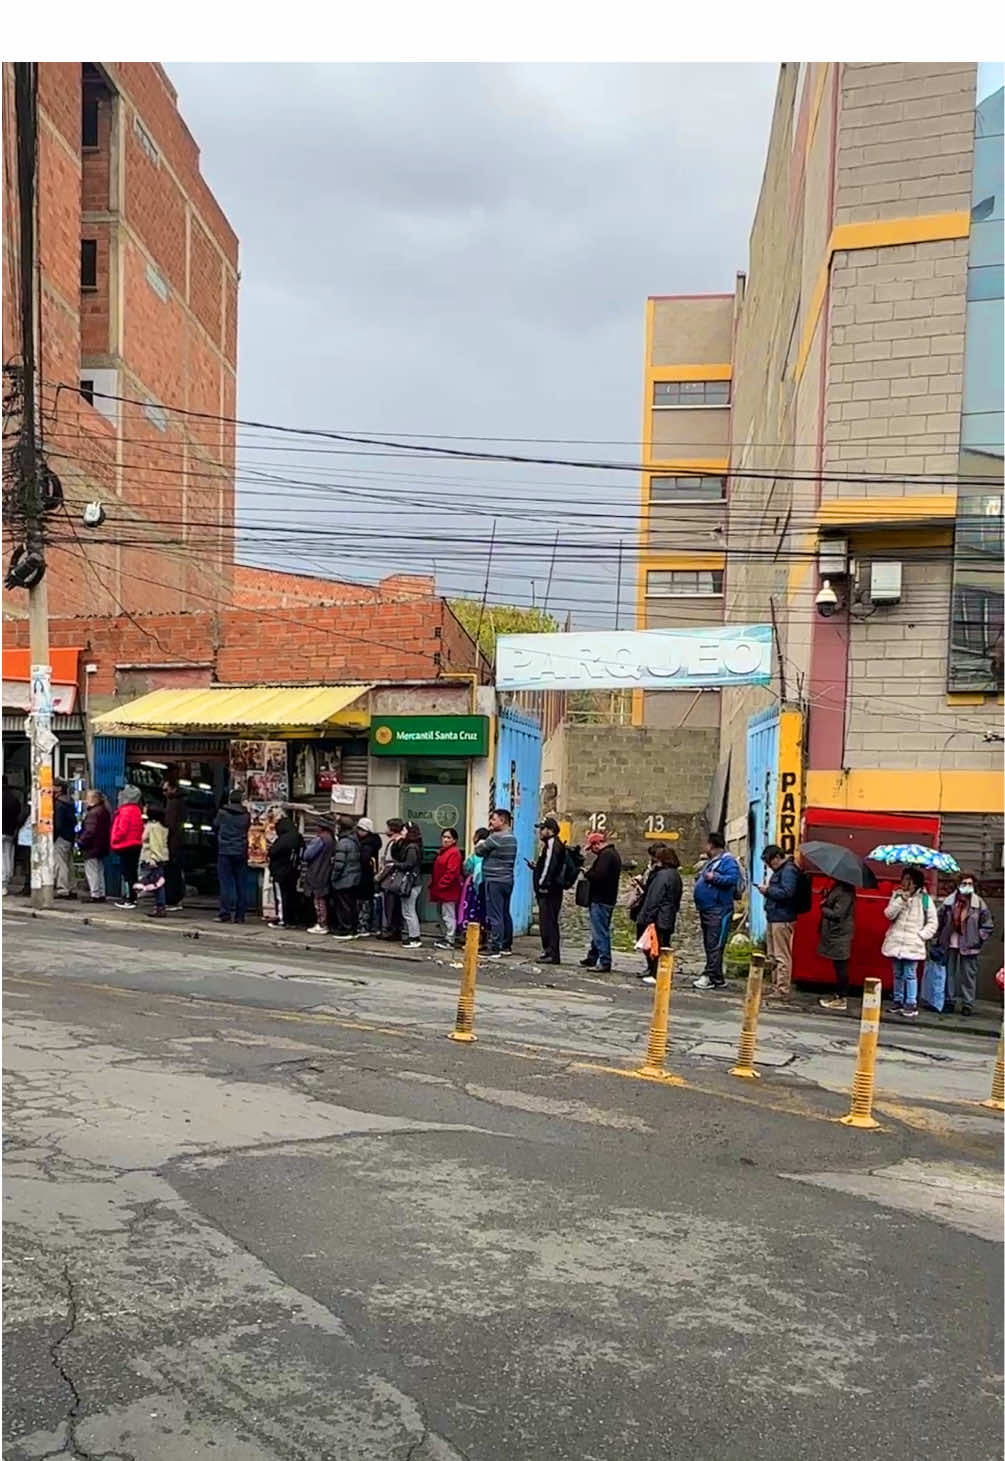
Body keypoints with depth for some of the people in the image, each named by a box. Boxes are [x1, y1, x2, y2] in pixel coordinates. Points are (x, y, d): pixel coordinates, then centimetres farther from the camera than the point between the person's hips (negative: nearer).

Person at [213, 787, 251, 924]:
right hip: (241, 852, 2)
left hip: (225, 852, -1)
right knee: (241, 884, 5)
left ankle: (225, 913, -3)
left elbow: (215, 826, 12)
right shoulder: (246, 815, 1)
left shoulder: (222, 813, -2)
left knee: (226, 883, 1)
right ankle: (240, 915, 6)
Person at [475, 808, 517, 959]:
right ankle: (506, 947, 21)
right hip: (508, 880, 9)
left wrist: (480, 843, 12)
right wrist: (490, 832, 8)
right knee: (505, 914, 14)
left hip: (494, 880, -9)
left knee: (494, 916, -7)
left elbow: (479, 850, -8)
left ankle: (494, 949, -7)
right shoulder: (512, 838, 13)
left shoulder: (496, 837, -16)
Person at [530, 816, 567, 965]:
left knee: (549, 923, -9)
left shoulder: (553, 845, -14)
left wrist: (542, 883, -17)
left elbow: (550, 867, -21)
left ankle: (553, 954, -8)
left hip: (549, 890, -11)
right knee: (546, 923, 13)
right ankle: (548, 951, 18)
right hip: (547, 891, 11)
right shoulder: (549, 844, 19)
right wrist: (535, 867, 15)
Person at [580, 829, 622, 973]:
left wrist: (587, 873, -9)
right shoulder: (613, 853, 17)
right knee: (598, 930, 18)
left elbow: (598, 875, -27)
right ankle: (592, 958, 27)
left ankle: (605, 963, -6)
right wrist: (590, 872, 6)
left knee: (600, 931, -7)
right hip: (608, 898, 11)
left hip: (600, 900, -11)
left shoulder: (606, 855, -17)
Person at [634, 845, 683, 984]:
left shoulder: (662, 875, -15)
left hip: (657, 920, -9)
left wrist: (646, 918, -17)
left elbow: (653, 899, -19)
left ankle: (655, 974, -1)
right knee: (663, 946, 12)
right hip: (669, 920, 9)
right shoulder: (675, 875, 14)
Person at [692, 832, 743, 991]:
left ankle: (712, 978, -11)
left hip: (718, 911, -10)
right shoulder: (711, 862, 21)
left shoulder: (727, 860, -10)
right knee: (709, 944, 13)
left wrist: (714, 877, -23)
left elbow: (733, 878, -24)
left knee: (714, 945, -10)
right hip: (706, 910, 10)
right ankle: (713, 975, 19)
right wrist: (700, 879, 13)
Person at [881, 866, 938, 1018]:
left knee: (910, 974, -7)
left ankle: (911, 1004, -2)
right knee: (897, 974, 11)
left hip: (912, 944, -3)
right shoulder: (897, 895, 6)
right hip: (896, 941, 4)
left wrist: (922, 935, -8)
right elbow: (889, 914, -5)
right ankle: (897, 1001, 20)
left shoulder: (925, 899, -1)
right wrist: (902, 900, -13)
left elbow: (933, 922, 3)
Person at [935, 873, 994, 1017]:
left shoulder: (979, 903, -3)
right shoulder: (948, 901, 1)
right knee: (949, 974, 8)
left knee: (968, 975, 1)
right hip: (950, 944, 2)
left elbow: (987, 924, 3)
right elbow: (939, 922, 6)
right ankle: (949, 1002, 17)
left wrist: (979, 939, -4)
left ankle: (967, 1004, 8)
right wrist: (937, 941, 4)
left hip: (969, 946, -2)